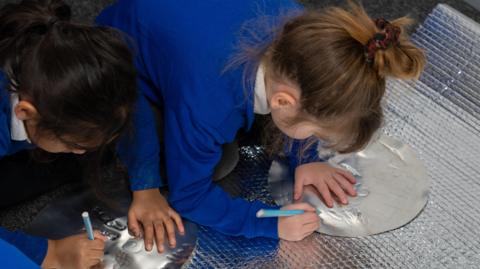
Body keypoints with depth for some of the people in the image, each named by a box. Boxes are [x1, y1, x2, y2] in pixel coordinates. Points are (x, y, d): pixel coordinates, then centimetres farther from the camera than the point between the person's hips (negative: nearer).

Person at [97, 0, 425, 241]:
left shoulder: (298, 32, -29)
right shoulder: (207, 106, -45)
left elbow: (303, 105, -5)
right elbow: (189, 195, -27)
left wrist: (304, 158, -16)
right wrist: (272, 223, -30)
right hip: (123, 70, -5)